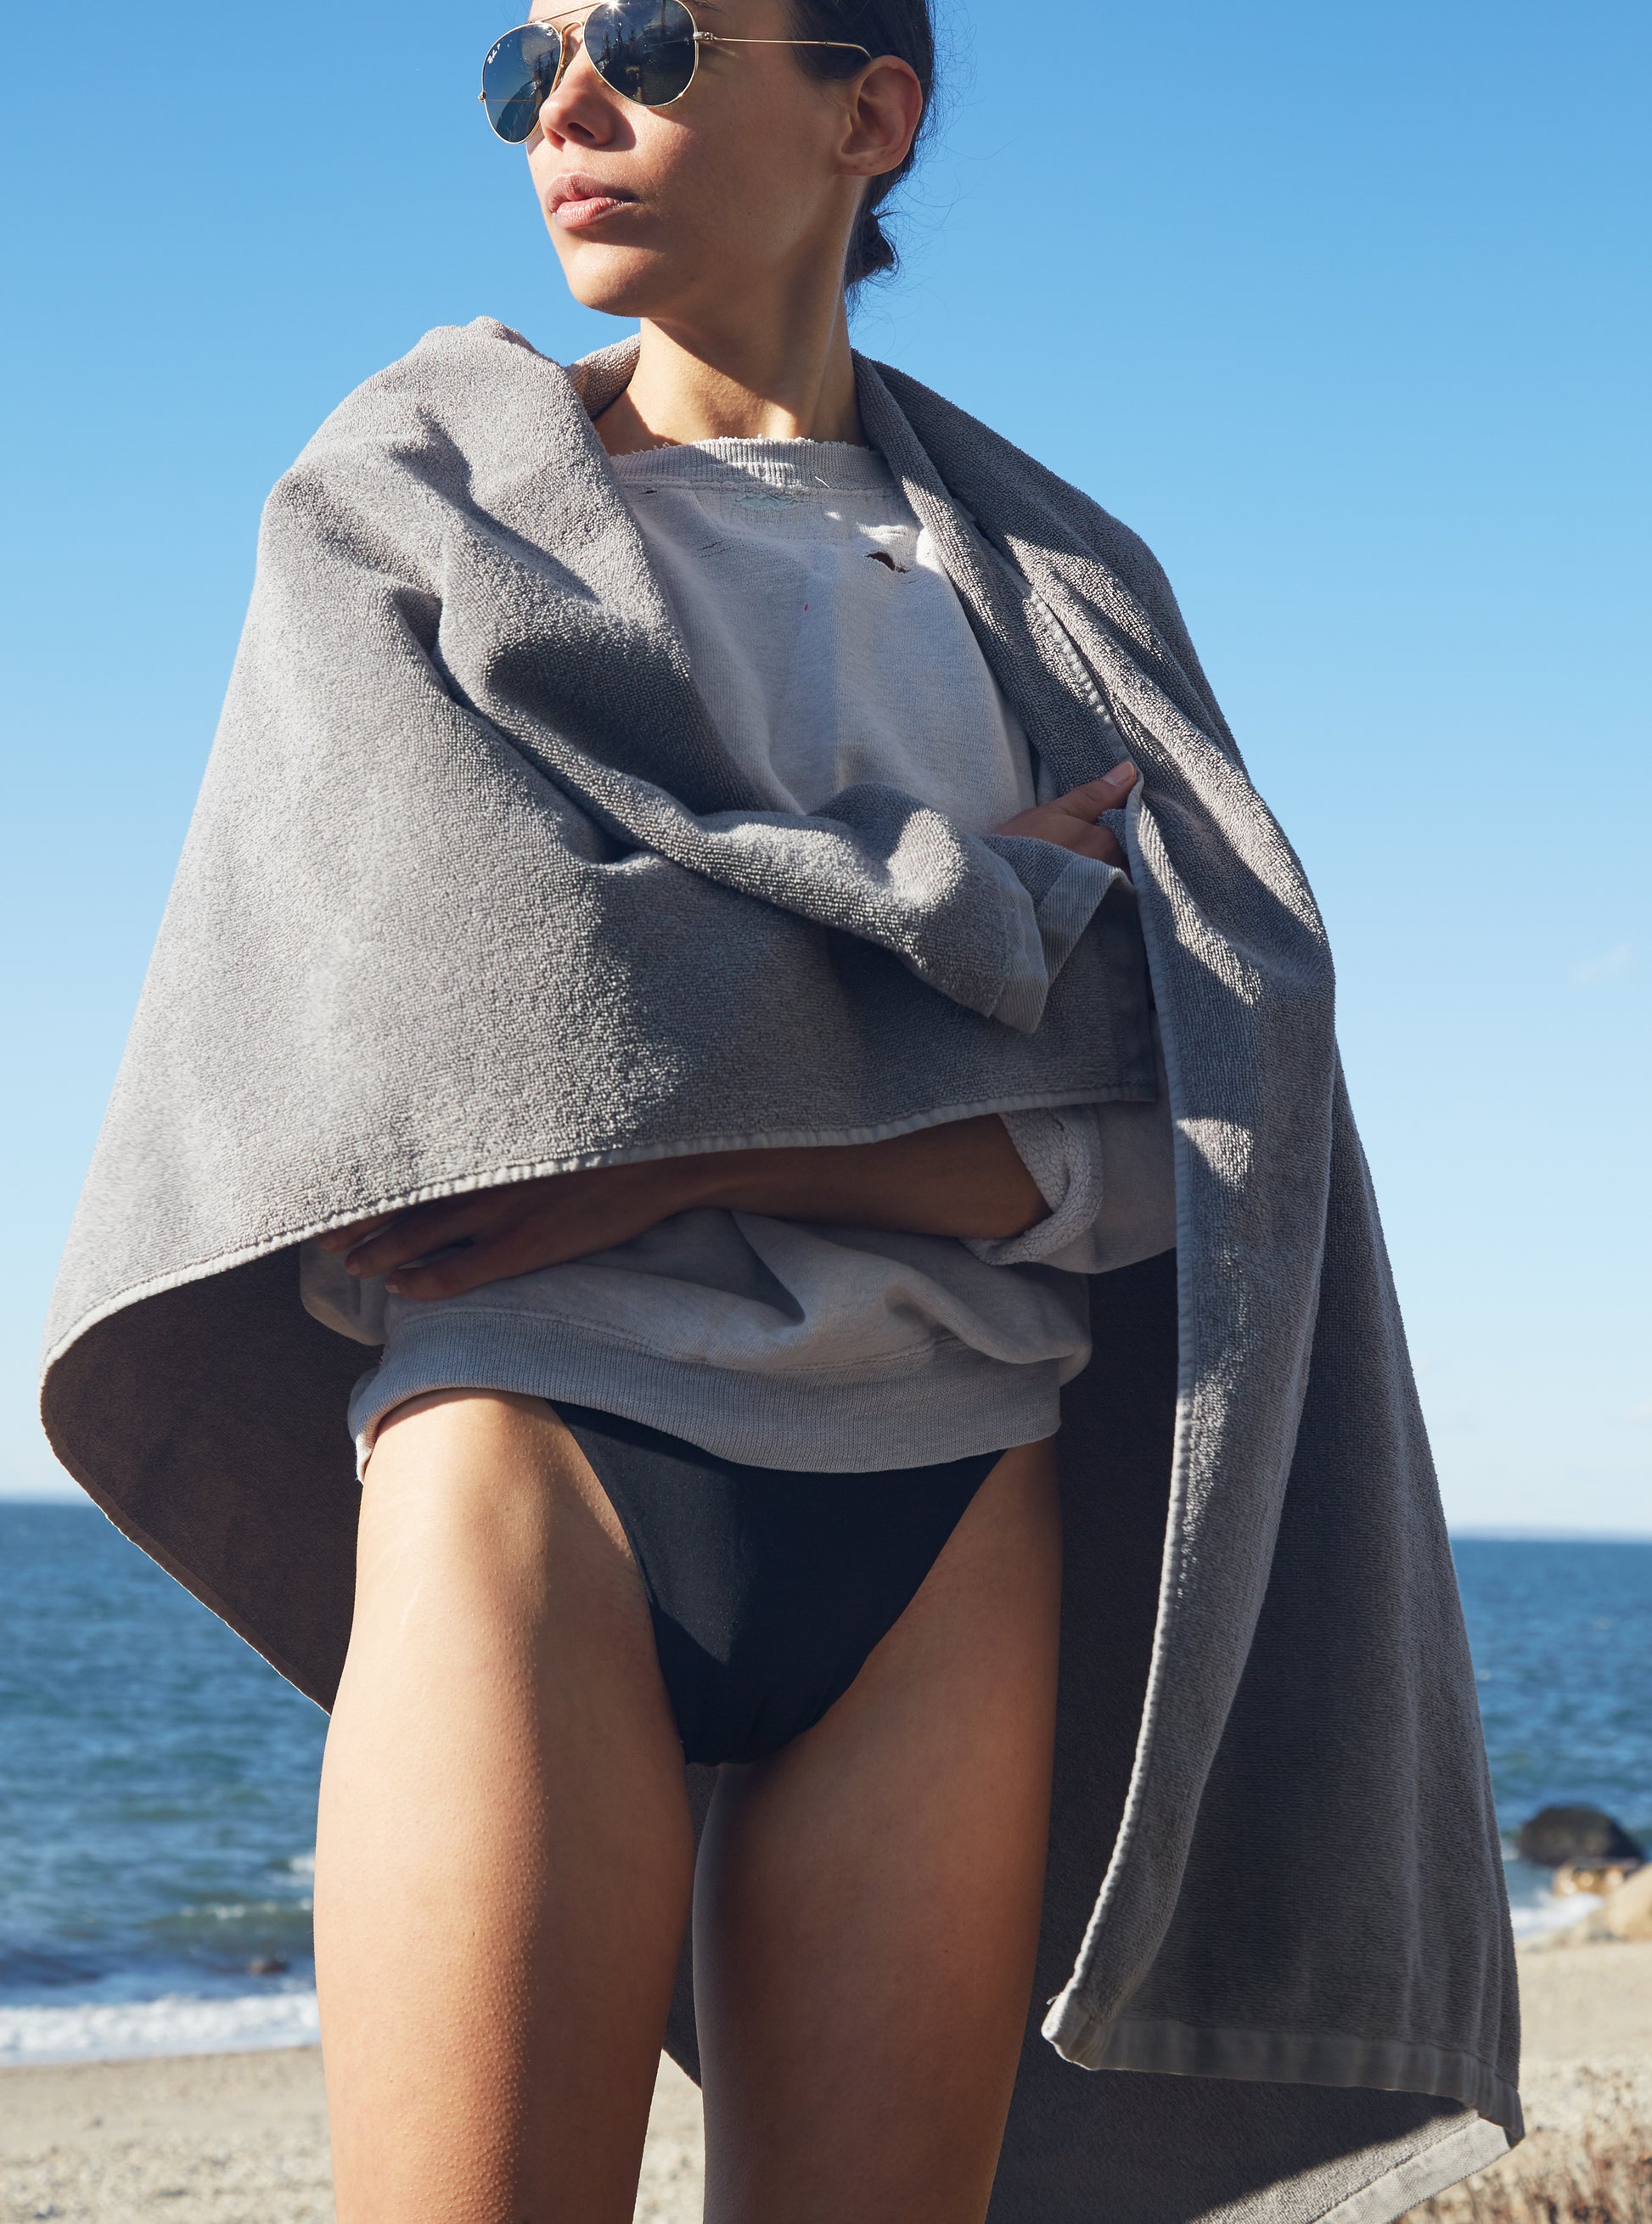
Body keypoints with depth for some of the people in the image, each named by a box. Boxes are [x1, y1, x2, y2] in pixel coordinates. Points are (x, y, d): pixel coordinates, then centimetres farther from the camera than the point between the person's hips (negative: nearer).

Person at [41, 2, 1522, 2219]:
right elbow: (473, 977, -5)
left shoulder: (1043, 592, 15)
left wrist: (666, 1157, -12)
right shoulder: (415, 491, 11)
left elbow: (1177, 1132, 0)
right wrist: (989, 912, -2)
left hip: (952, 1496, 2)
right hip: (548, 1437, -2)